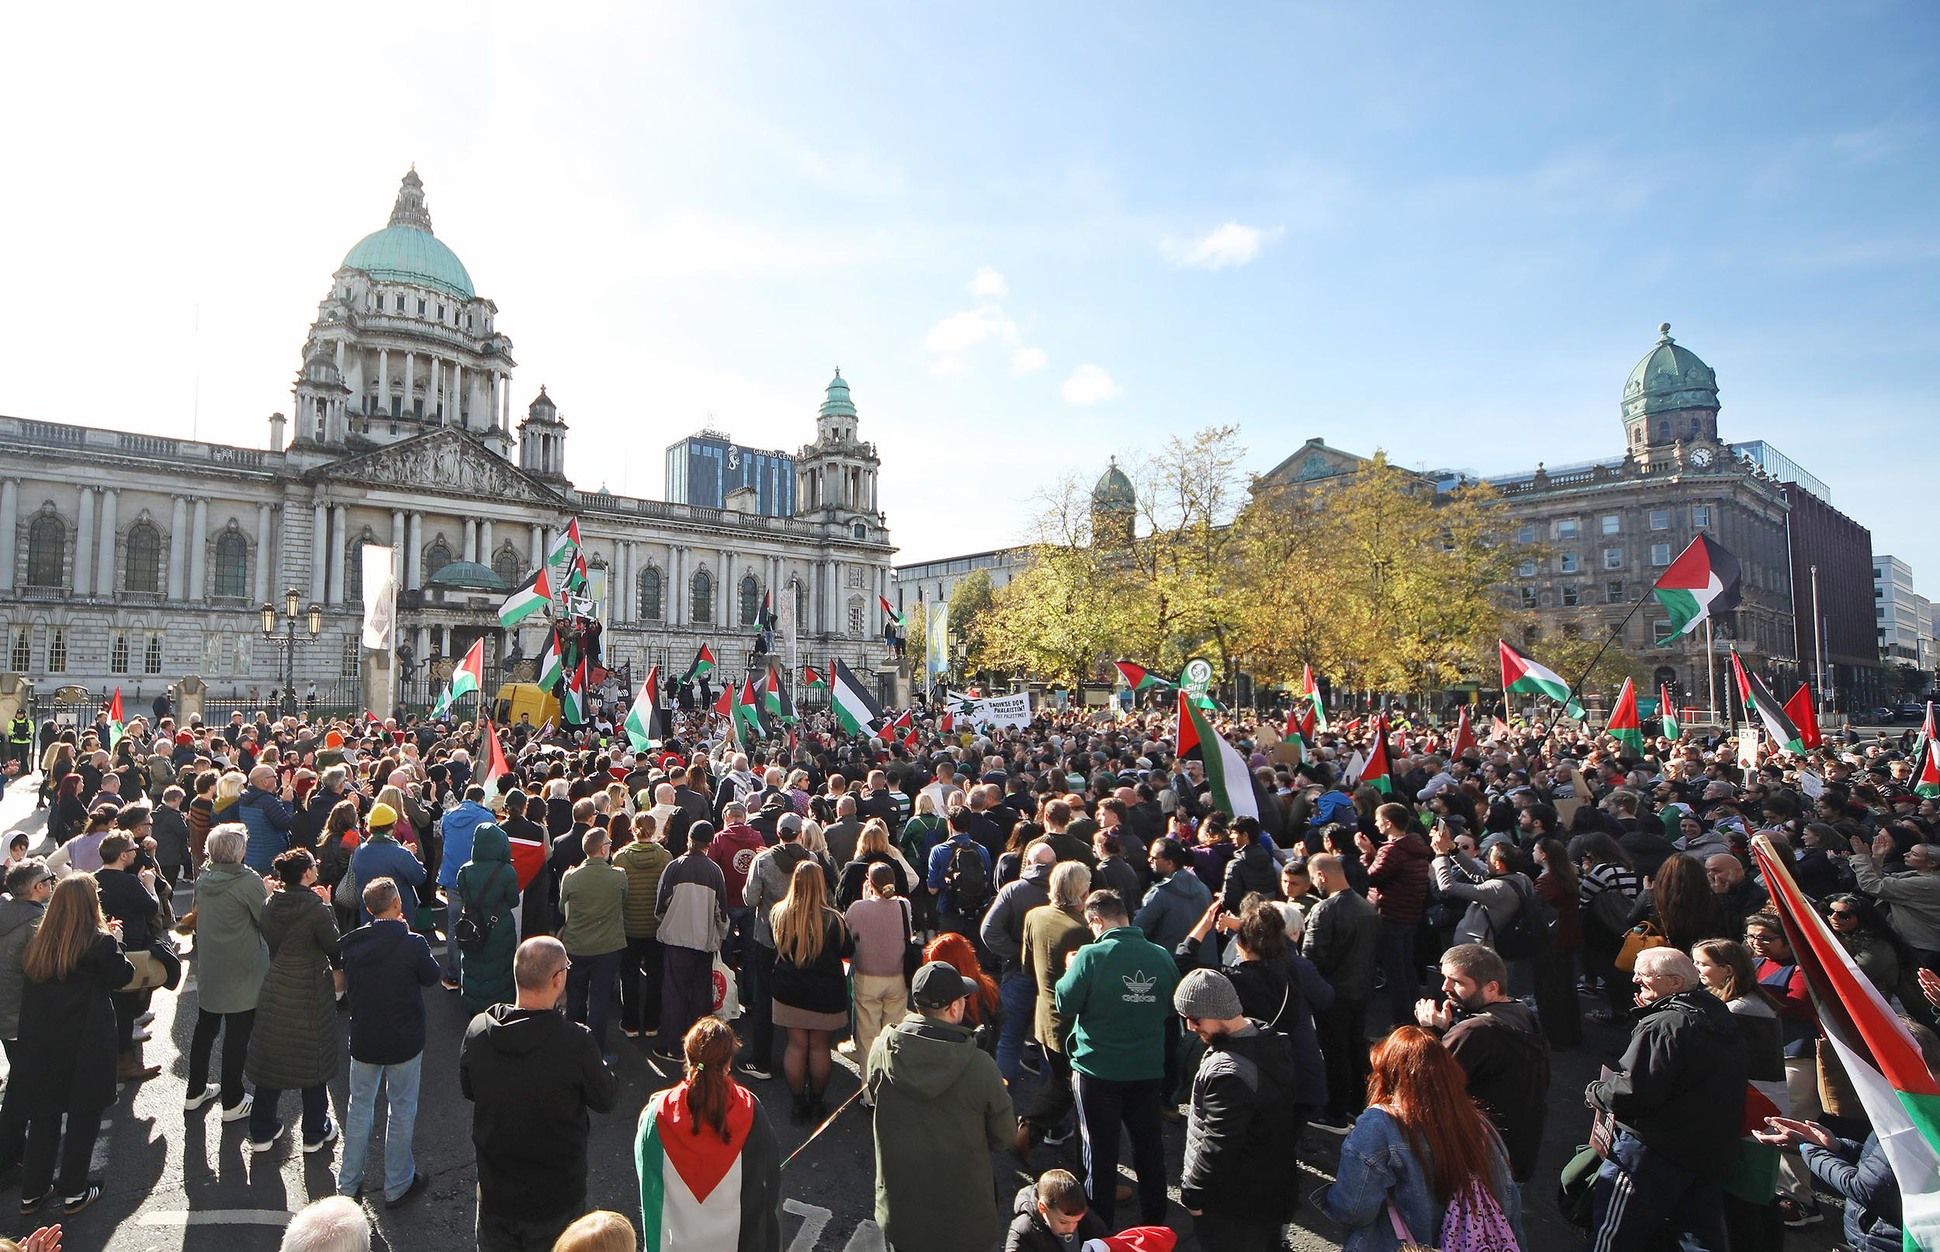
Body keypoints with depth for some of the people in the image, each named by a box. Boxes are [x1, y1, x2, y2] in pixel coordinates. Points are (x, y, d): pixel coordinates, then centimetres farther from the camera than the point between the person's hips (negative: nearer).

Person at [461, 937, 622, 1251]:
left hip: (495, 1195, 4)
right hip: (556, 1201, -3)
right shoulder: (576, 1042, -29)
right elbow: (606, 1100, -13)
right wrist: (604, 1069, 3)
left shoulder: (477, 1029, -16)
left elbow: (468, 1089, 3)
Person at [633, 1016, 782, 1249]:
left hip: (677, 1239, 1)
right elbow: (769, 1182, -11)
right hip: (736, 1237, -1)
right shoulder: (750, 1112, -22)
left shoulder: (658, 1113, -21)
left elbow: (649, 1184, -7)